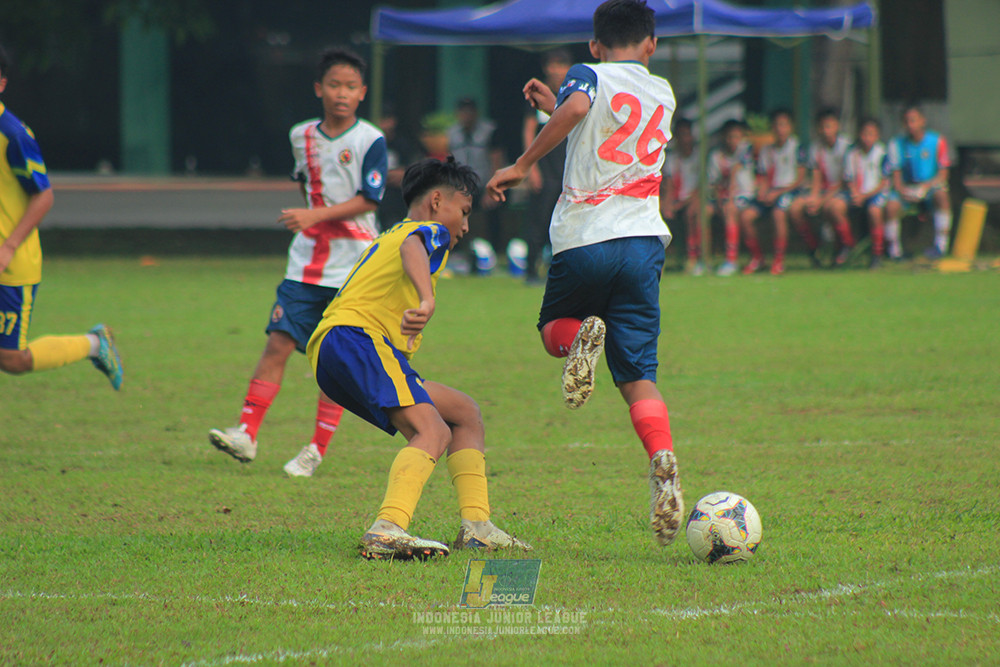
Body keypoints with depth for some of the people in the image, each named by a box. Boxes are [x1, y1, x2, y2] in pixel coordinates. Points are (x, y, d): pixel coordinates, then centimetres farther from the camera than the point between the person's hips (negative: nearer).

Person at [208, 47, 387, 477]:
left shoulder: (370, 141, -7)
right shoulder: (302, 137, 10)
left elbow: (369, 199, -15)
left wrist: (315, 216, -22)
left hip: (352, 268, -4)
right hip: (306, 263, 4)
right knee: (279, 342, -6)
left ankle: (317, 448, 6)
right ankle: (247, 434, -9)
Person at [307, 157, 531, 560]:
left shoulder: (389, 236, 35)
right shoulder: (429, 231, 5)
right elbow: (412, 249, -19)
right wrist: (427, 299, -37)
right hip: (356, 335, -10)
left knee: (464, 414, 18)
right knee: (432, 432, -27)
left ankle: (476, 526, 7)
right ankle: (387, 530, -48)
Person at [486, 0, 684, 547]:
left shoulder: (590, 76, 3)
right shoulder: (664, 95, 19)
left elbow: (574, 110, -21)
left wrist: (522, 165, -16)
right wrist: (554, 107, 36)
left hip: (583, 240, -3)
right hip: (642, 241, 3)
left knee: (552, 330, 25)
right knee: (638, 375, 2)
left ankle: (579, 338, -11)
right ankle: (662, 462, -24)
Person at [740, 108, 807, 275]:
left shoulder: (796, 148, -2)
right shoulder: (766, 150, 14)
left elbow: (801, 179, -6)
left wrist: (777, 193, -13)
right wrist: (762, 191, -6)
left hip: (789, 191, -5)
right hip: (770, 193, 5)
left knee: (779, 213, -37)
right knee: (746, 215, -18)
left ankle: (779, 260, -25)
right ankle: (757, 257, 1)